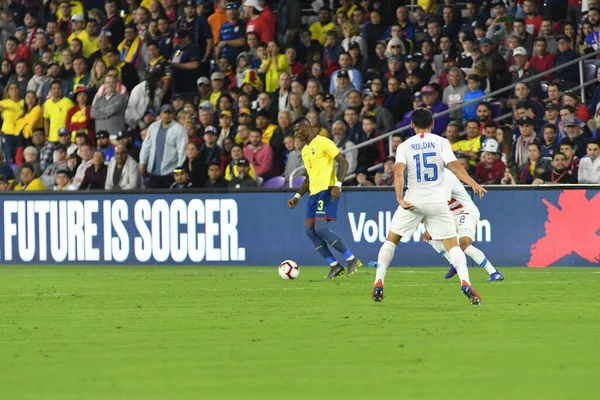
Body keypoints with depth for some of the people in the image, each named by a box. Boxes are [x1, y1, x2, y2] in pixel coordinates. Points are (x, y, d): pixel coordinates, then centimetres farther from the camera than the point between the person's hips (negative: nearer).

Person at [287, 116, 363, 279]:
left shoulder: (322, 143, -6)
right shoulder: (305, 150, 21)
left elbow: (343, 163, -12)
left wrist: (337, 185, -23)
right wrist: (297, 197, 21)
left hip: (326, 191, -9)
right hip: (314, 193, 9)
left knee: (320, 228, -20)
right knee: (310, 230, -1)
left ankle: (352, 260, -10)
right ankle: (334, 266, 5)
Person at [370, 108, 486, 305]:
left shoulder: (405, 146, 5)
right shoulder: (440, 142, 4)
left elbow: (398, 171, -11)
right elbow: (454, 165, -12)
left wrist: (400, 199, -19)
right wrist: (473, 184, -18)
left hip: (413, 200, 0)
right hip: (438, 200, 0)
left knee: (391, 240, 16)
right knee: (452, 244, 1)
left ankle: (378, 282, 6)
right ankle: (465, 282, -21)